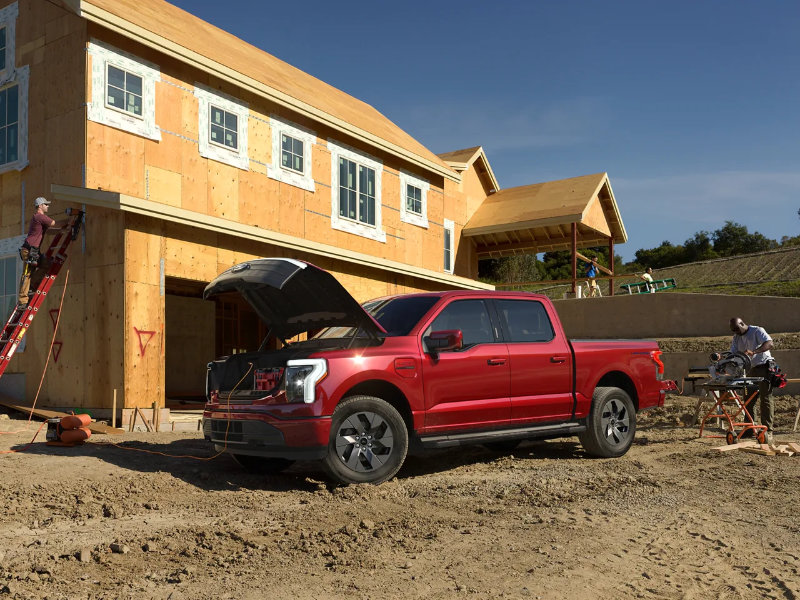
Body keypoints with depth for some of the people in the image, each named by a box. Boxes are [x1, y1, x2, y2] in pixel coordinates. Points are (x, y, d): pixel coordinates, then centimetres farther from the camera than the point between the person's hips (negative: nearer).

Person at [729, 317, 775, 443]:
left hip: (763, 367, -7)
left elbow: (770, 344, -25)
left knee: (766, 399, -9)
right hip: (750, 370, 7)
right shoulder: (736, 337, 10)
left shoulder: (757, 331, -10)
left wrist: (753, 352, -39)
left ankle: (768, 431, -10)